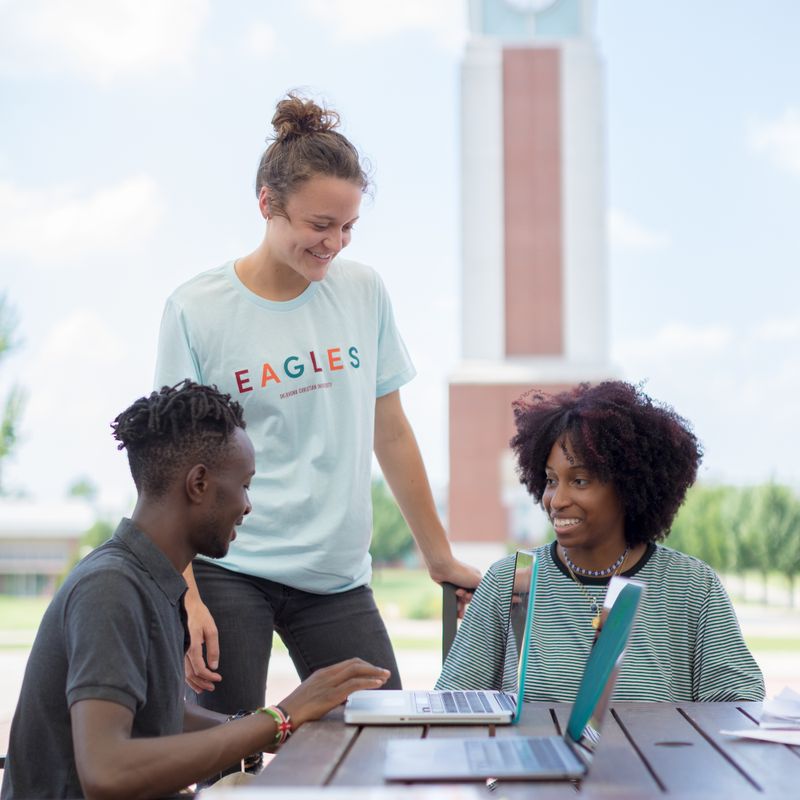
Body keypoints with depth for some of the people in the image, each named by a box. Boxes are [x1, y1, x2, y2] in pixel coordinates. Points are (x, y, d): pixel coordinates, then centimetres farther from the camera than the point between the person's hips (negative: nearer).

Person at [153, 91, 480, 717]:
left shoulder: (364, 291, 5)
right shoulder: (196, 311, -5)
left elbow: (391, 433, 12)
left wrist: (440, 557, 15)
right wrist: (186, 598, -14)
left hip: (337, 573, 4)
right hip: (229, 572, -3)